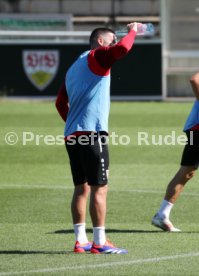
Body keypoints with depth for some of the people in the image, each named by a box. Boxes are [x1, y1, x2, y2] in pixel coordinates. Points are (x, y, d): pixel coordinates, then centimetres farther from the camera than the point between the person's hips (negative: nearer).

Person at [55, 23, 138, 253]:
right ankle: (99, 242, -8)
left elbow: (60, 103, 25)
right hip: (91, 133, -9)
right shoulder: (97, 57, -4)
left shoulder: (74, 67, 22)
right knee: (99, 188, -7)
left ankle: (80, 241, 11)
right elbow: (122, 49, -23)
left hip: (72, 135, 9)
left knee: (81, 188, 11)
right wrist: (132, 31, -6)